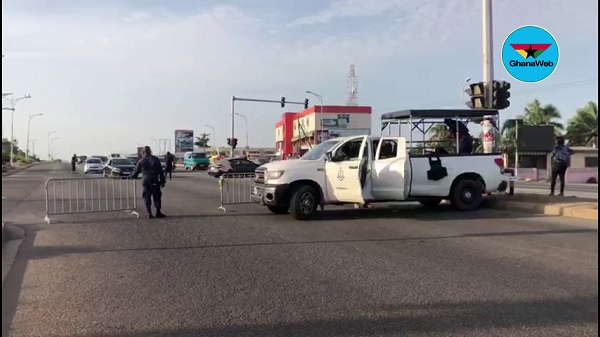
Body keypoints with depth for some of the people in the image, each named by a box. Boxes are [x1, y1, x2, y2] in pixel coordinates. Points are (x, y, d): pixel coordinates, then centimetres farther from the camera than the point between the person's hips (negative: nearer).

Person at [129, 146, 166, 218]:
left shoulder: (141, 161, 5)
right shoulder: (156, 160, 3)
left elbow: (136, 172, 12)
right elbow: (161, 172, 1)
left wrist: (131, 176, 32)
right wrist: (162, 181, 5)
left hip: (146, 182, 1)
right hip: (155, 182, -1)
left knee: (147, 197, 7)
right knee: (157, 197, 7)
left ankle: (149, 213, 4)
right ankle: (158, 212, 10)